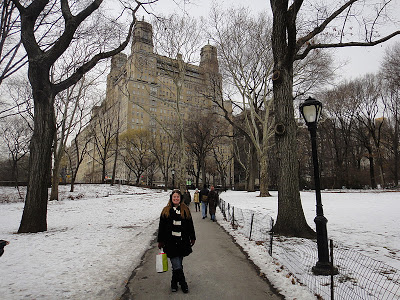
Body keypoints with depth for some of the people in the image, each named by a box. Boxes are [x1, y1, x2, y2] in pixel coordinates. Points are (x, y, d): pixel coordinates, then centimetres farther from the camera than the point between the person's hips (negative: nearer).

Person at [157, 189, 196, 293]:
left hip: (183, 242, 1)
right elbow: (161, 227, 6)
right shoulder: (166, 211, 3)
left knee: (177, 264, 11)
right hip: (170, 242, -1)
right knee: (177, 266, -4)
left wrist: (192, 238, 11)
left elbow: (190, 225, 11)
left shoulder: (185, 210, 5)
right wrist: (160, 241, 6)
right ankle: (183, 283, 12)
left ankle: (174, 283, 29)